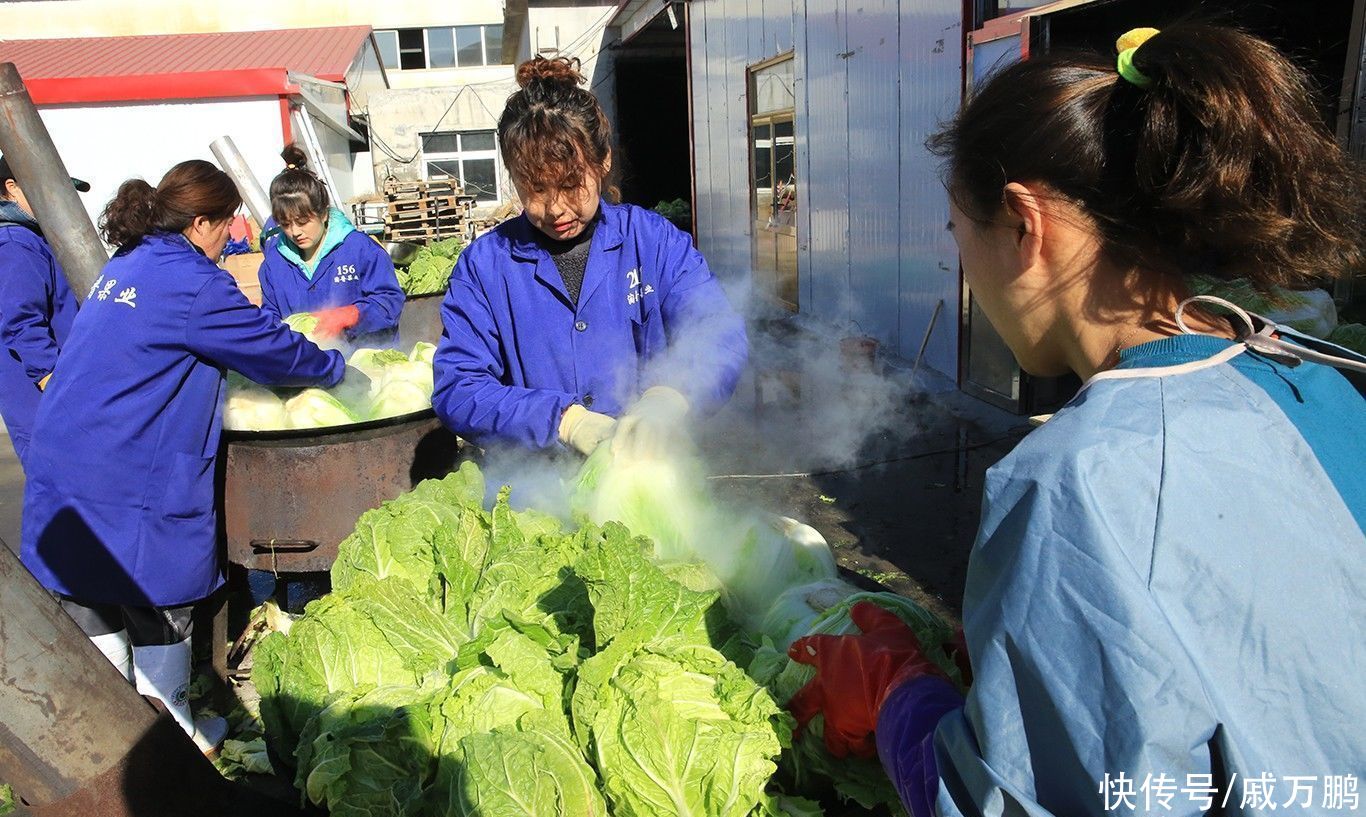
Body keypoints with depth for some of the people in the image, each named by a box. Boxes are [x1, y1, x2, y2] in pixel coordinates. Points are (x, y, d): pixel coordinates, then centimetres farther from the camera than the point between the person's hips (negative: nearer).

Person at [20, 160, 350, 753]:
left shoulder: (126, 265, 13)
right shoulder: (189, 281, -15)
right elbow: (274, 349, -9)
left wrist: (299, 353, 20)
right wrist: (333, 366, 8)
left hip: (61, 471, 9)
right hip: (129, 487, -9)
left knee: (93, 610, 17)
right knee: (157, 613, 8)